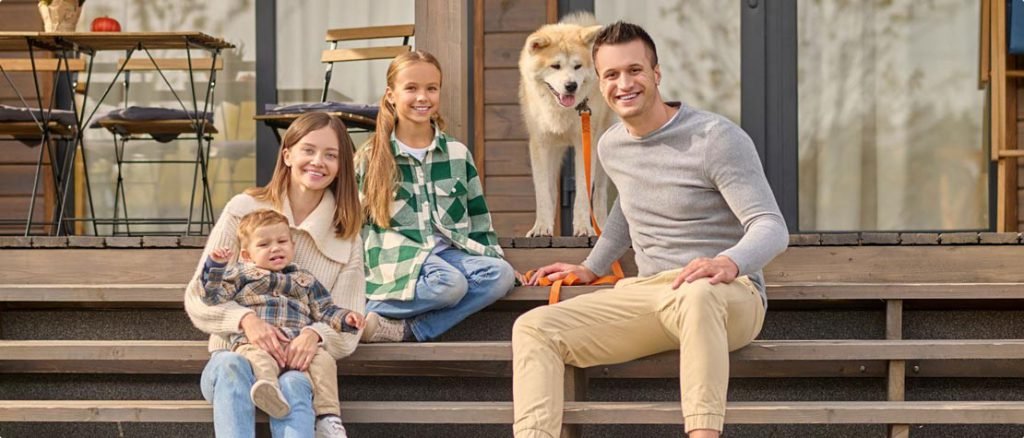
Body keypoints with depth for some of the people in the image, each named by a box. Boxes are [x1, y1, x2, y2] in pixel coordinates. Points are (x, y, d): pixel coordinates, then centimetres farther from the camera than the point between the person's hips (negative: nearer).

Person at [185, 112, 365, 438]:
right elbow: (197, 297, 1)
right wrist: (245, 319, -20)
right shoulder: (243, 210, 3)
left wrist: (315, 335, -22)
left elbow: (347, 328, 3)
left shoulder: (347, 236, 8)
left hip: (300, 365, 1)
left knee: (293, 386, -36)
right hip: (234, 354, 0)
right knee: (232, 369, -37)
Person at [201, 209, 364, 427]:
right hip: (255, 342, -3)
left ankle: (328, 415, -32)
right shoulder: (241, 276, 21)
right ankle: (269, 390, -66)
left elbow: (324, 312, 27)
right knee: (260, 360, -38)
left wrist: (345, 319, 9)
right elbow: (214, 298, 11)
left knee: (324, 360, -26)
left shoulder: (305, 281, 28)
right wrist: (216, 267, -1)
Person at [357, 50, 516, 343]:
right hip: (400, 254, -4)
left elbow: (478, 219, 17)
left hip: (449, 251, 4)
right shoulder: (372, 157, 6)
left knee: (501, 274, -27)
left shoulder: (457, 154, 14)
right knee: (449, 283, -35)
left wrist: (492, 257, 7)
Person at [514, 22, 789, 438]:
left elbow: (771, 227, -17)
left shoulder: (716, 138, -10)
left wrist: (729, 263, -37)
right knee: (533, 328, -13)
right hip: (648, 294, 6)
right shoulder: (611, 147, 12)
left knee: (696, 295, -44)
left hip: (730, 296, -6)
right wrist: (592, 268, 31)